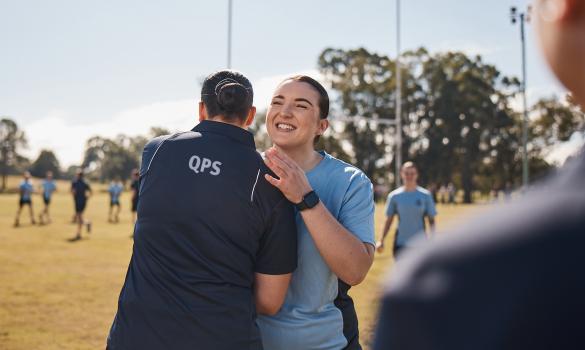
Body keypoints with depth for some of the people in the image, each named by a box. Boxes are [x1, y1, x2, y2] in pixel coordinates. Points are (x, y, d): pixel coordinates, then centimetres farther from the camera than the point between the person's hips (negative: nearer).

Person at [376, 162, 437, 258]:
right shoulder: (394, 196, 2)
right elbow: (389, 220, 7)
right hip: (400, 243, 0)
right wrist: (381, 240, 1)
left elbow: (431, 220, 5)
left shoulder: (425, 195, 1)